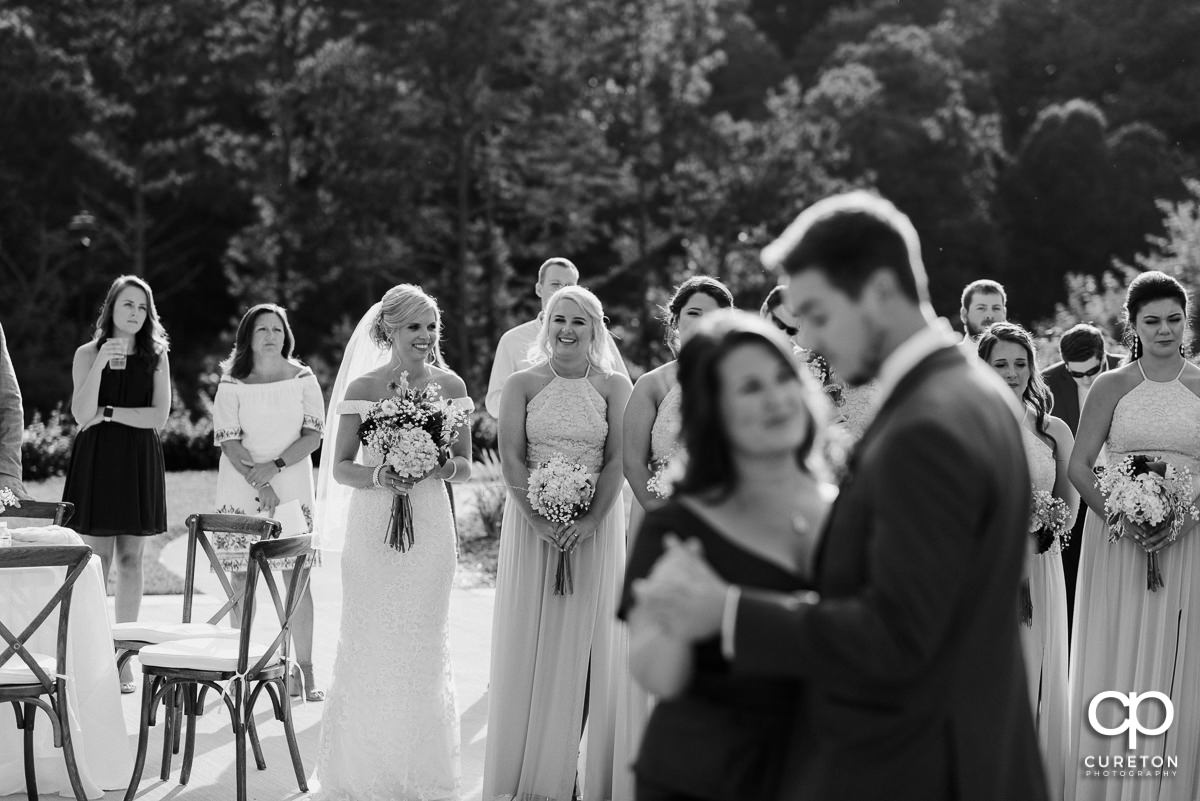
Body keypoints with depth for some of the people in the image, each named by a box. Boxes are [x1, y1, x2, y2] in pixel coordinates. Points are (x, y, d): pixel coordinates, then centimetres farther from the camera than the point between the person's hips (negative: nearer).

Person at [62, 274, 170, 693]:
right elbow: (82, 413, -8)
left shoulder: (155, 357, 7)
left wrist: (108, 413, -9)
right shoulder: (87, 354, 4)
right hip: (96, 460, -1)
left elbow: (160, 415, -3)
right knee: (97, 557, -4)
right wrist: (102, 363, -18)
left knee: (130, 558, 2)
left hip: (139, 464, 1)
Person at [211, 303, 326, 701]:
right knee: (242, 576, 0)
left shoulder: (303, 380, 4)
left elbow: (313, 435, 0)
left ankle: (304, 669, -3)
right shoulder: (232, 385, 2)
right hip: (241, 489, 0)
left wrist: (274, 467, -13)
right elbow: (229, 441, -4)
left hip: (292, 485, 0)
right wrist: (257, 482, -15)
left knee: (297, 576, -4)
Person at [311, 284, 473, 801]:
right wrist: (380, 476, -19)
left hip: (430, 528, 2)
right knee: (369, 646, 0)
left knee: (424, 648, 4)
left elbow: (465, 466, 9)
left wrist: (446, 466, -13)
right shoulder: (362, 387, -1)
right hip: (373, 526, -2)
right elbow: (341, 467, 0)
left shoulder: (450, 385, 4)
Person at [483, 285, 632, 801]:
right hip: (531, 523, 0)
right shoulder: (522, 385, 3)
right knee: (529, 641, 1)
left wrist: (592, 520, -16)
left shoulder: (614, 387, 2)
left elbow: (618, 459, -4)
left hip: (594, 525, 0)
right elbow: (511, 458, -4)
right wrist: (537, 519, -16)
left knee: (584, 641, 1)